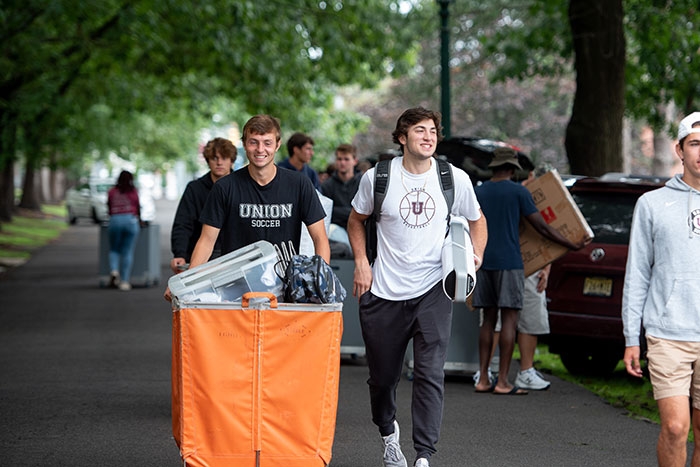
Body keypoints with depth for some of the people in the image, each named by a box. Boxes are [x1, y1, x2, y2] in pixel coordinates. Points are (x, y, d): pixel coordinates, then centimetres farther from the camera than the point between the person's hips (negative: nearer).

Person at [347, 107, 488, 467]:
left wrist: (476, 254, -2)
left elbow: (476, 220, 16)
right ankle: (388, 432, 41)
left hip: (433, 291, -1)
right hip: (383, 291, 1)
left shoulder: (455, 179, -1)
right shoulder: (378, 177, -3)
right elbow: (356, 220, 13)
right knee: (382, 375, 12)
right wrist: (361, 262, 1)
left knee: (430, 374, -13)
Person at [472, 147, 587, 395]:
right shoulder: (518, 191, -4)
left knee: (489, 319, 10)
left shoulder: (478, 192, 9)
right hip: (509, 263, -5)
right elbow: (542, 227, -3)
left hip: (483, 262, 5)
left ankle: (483, 379, 7)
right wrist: (573, 246, 5)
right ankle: (502, 381, -6)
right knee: (509, 319, -2)